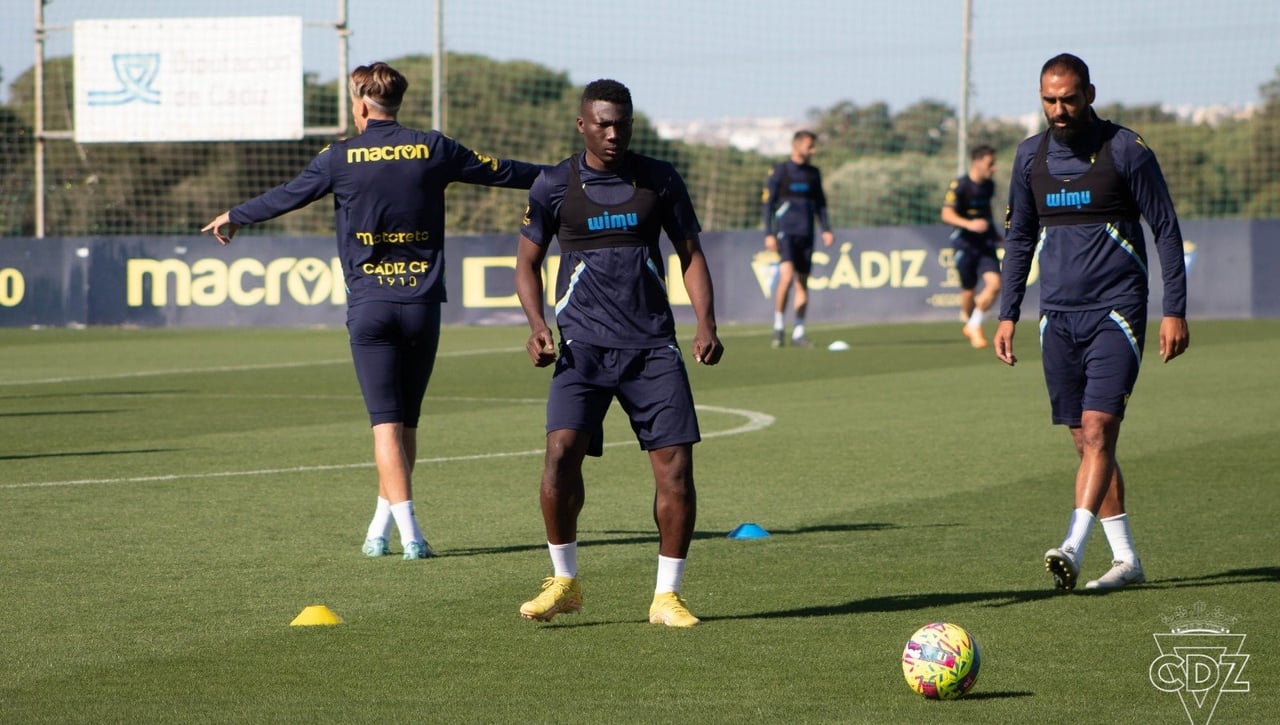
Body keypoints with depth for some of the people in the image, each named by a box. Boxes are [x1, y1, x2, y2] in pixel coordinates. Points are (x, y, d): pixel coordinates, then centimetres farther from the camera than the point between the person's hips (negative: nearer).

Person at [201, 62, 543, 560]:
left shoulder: (340, 158, -2)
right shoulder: (432, 149, 2)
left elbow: (285, 197, 9)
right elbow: (501, 172, 12)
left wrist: (234, 217, 27)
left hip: (369, 307, -2)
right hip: (422, 306, 2)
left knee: (386, 424, -4)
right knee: (406, 423, 13)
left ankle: (409, 533, -16)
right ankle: (380, 529, 20)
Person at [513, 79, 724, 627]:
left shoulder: (660, 181, 7)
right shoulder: (554, 186, 5)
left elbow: (690, 253, 13)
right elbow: (528, 263, 12)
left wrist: (705, 324, -1)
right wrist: (537, 325, -6)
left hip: (653, 345, 1)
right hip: (584, 345, -1)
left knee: (675, 464, -8)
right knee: (562, 450, -20)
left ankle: (667, 596, 6)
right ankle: (564, 582, -2)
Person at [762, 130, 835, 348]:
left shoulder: (813, 173, 13)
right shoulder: (779, 171, -1)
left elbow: (820, 204, 19)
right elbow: (768, 203, -2)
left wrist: (826, 229, 7)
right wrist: (768, 234, -8)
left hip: (806, 235, 5)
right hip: (785, 232, -5)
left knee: (803, 282, 3)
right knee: (787, 276, -20)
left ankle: (798, 333, 8)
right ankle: (778, 326, -8)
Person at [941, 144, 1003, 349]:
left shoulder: (989, 186, 8)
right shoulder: (959, 186, -12)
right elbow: (947, 214, -19)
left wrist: (994, 232, 30)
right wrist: (969, 224, -33)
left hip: (986, 243, 5)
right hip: (965, 244, -5)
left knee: (994, 284, -11)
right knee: (968, 290, 3)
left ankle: (973, 326, 5)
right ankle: (970, 323, 31)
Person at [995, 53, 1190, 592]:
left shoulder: (1125, 150, -5)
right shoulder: (1031, 156, 9)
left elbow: (1166, 229, -2)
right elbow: (1020, 237, 18)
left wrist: (1174, 311, -6)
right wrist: (1008, 314, 12)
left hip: (1116, 310, -5)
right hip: (1058, 315, 5)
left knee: (1097, 429, -16)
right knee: (1085, 440, 5)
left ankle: (1073, 549, -24)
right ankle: (1125, 559, 12)